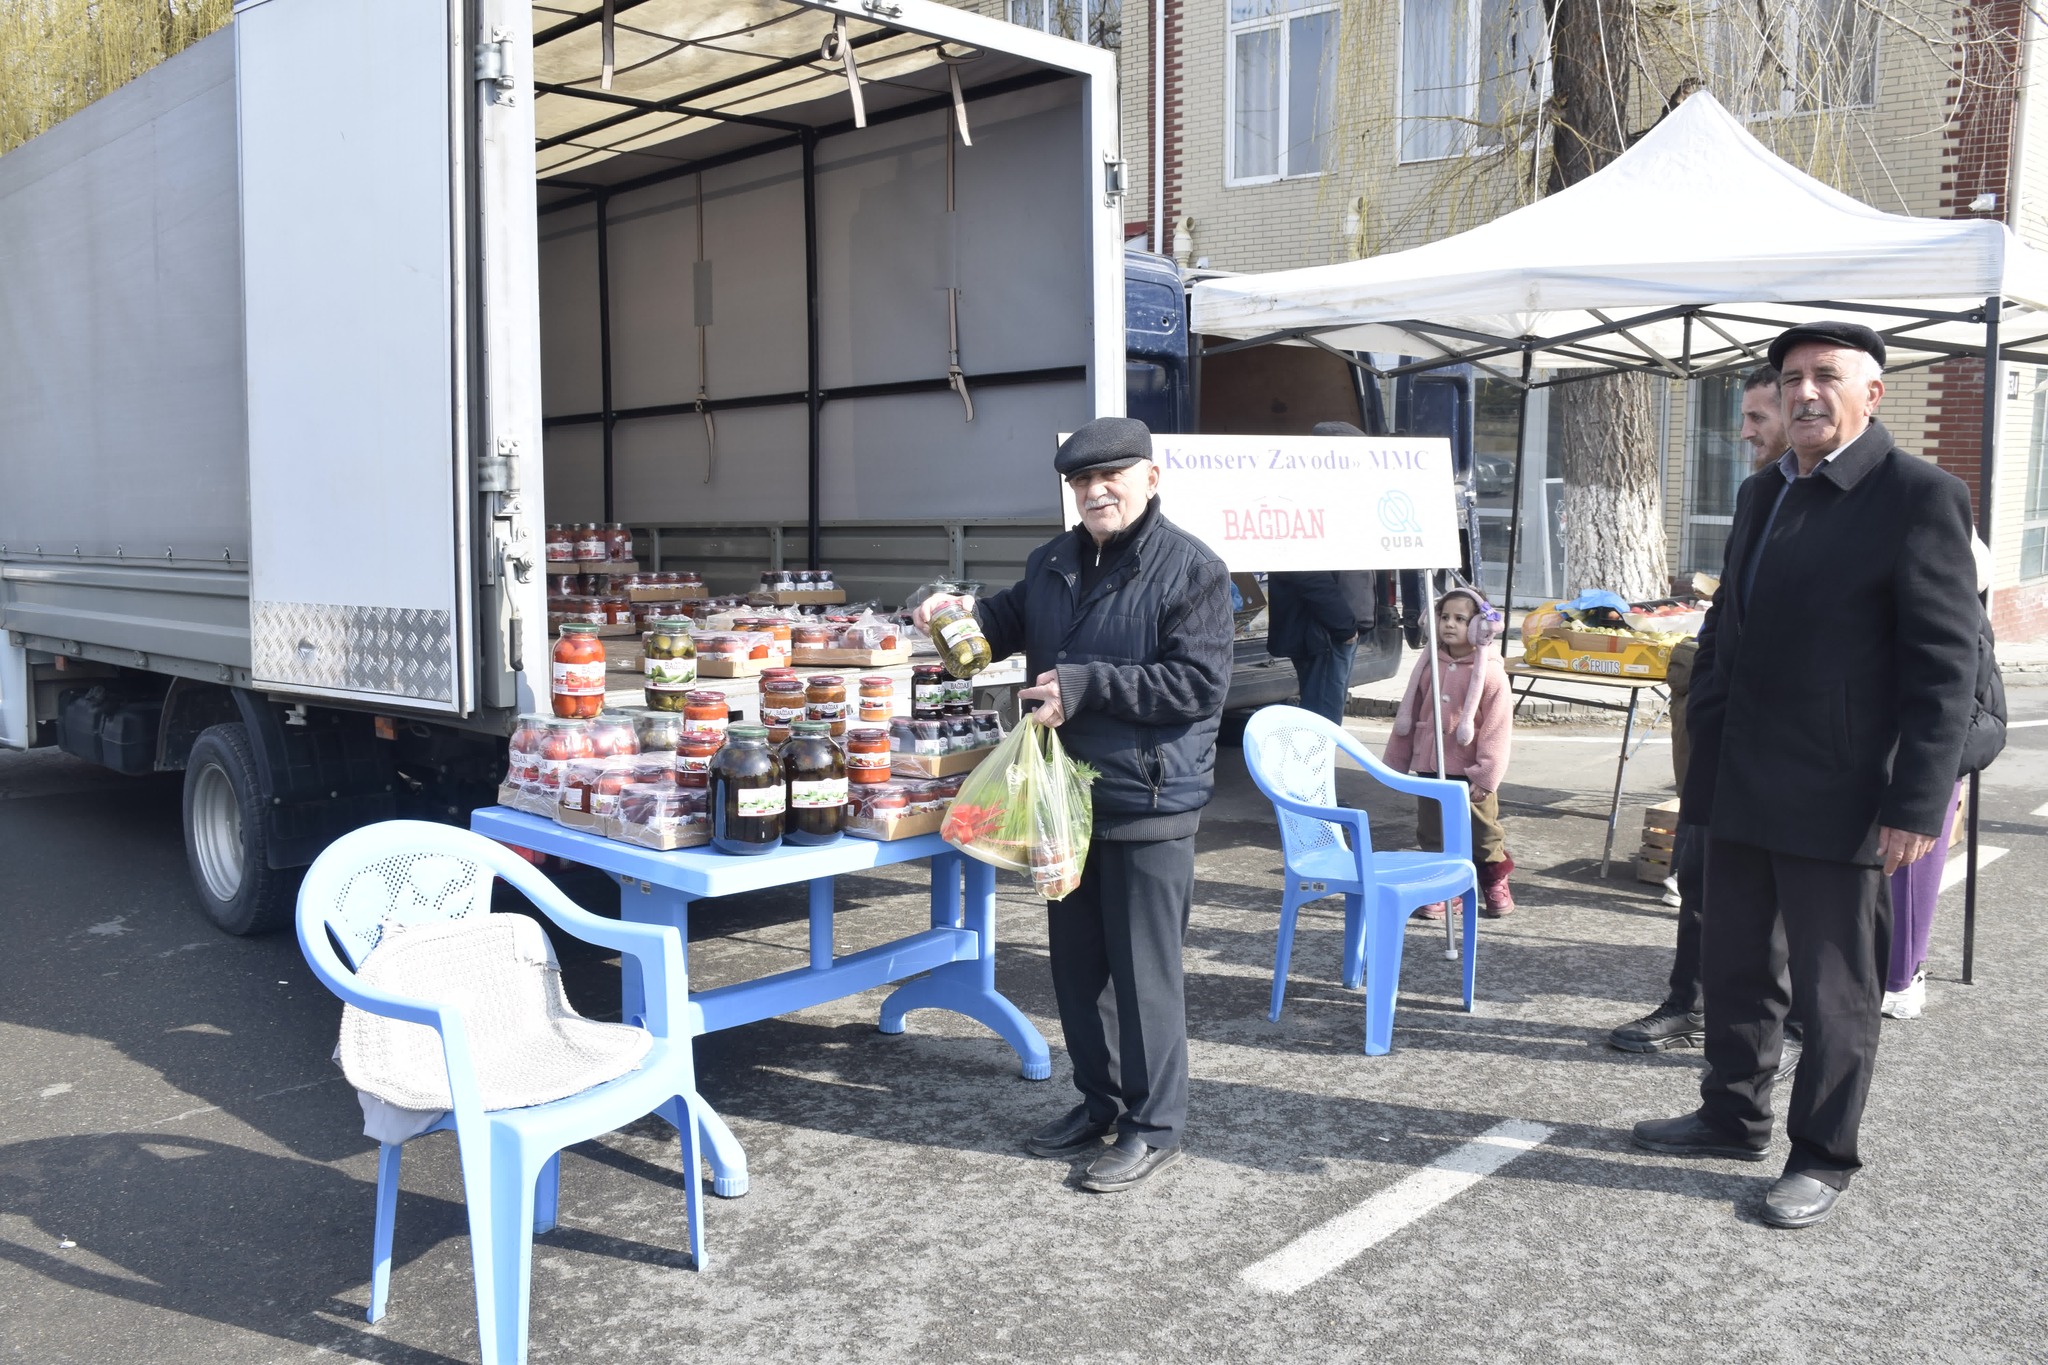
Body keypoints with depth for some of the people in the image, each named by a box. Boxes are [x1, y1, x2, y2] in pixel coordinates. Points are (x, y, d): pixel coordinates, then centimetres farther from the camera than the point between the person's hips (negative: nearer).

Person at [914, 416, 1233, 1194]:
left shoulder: (1191, 570, -12)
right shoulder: (1052, 565, 10)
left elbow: (1200, 685, -19)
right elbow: (1009, 623, 27)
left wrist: (1086, 685, -22)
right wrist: (962, 615, 4)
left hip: (1149, 805, -7)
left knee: (1143, 970, 1)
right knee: (1076, 962, 16)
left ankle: (1155, 1127, 15)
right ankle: (1100, 1104, 33)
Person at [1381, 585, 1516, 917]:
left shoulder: (1490, 673, -12)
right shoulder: (1429, 666, 5)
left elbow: (1497, 728, -14)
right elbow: (1408, 715, 11)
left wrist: (1485, 775, -16)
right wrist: (1398, 760, 13)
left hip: (1469, 773, -5)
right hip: (1429, 768, 5)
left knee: (1483, 833, 8)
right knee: (1433, 833, 10)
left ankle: (1496, 886, 27)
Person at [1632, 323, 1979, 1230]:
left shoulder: (1920, 498, -10)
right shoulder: (1761, 494, 13)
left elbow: (1945, 667, -14)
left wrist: (1916, 805, -17)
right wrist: (1705, 759, 14)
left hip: (1837, 802, -7)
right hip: (1740, 793, 7)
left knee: (1833, 988, 7)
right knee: (1734, 967, 19)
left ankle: (1823, 1157, 23)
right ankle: (1734, 1115, 36)